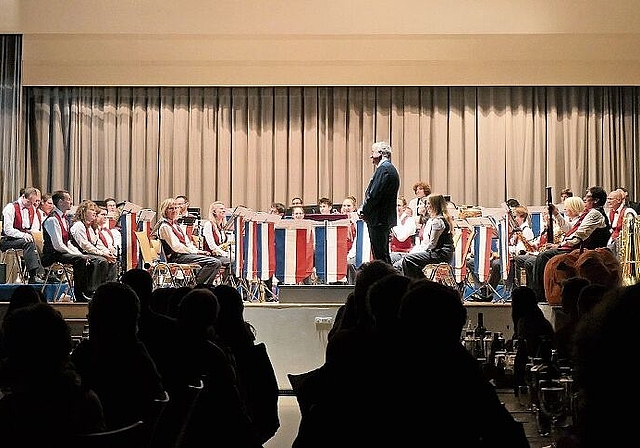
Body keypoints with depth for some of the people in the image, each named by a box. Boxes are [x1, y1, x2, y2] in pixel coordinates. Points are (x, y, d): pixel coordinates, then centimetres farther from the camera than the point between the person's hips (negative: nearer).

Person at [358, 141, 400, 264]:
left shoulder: (384, 168, -14)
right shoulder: (390, 168, 18)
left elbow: (375, 194, -20)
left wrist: (363, 210, -8)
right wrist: (364, 209, 10)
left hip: (379, 220, -11)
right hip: (385, 219, 11)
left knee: (380, 256, -9)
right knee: (384, 255, 14)